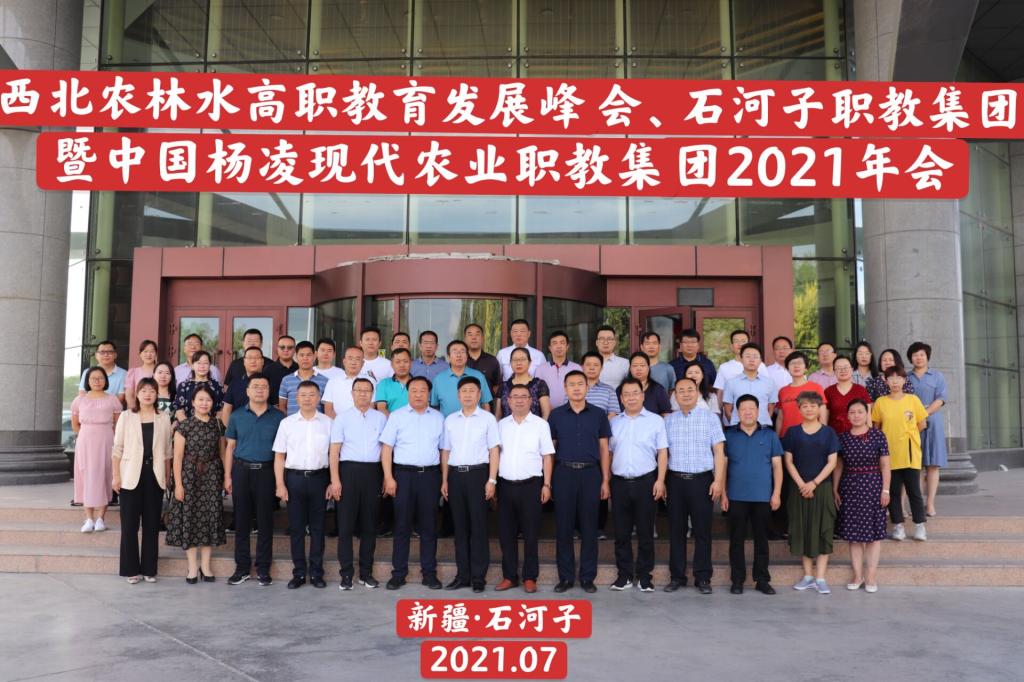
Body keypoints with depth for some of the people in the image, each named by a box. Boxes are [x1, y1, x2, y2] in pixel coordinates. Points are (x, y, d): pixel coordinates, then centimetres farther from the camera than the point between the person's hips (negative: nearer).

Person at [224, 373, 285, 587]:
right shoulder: (237, 416, 7)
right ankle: (242, 567, 17)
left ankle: (263, 568, 13)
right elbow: (230, 447, 8)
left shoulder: (278, 417, 2)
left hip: (267, 472, -1)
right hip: (241, 470, 1)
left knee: (265, 522, 4)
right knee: (241, 521, 6)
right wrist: (227, 476, 2)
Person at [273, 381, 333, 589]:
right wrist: (280, 484, -2)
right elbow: (279, 456, 4)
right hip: (294, 478, 1)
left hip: (319, 477, -1)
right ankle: (299, 572, 16)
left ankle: (316, 572, 16)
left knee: (317, 527, 6)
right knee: (296, 527, 6)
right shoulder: (287, 423, 4)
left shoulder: (328, 423, 2)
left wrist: (334, 482, -5)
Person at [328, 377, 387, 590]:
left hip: (373, 472, 2)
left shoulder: (381, 418, 10)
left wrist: (386, 477, 3)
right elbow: (334, 451, 0)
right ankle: (346, 574, 8)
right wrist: (335, 480, -8)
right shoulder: (342, 418, 4)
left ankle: (366, 572, 17)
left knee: (370, 524, 7)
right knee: (346, 524, 0)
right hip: (349, 470, -2)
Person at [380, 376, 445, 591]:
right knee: (402, 525, 3)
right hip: (403, 474, -1)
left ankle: (429, 573, 15)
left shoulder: (438, 418, 9)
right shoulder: (397, 416, 3)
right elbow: (386, 448, 0)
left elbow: (444, 449, 11)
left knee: (429, 525, 7)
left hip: (430, 475, 2)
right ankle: (398, 573, 11)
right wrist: (389, 478, -7)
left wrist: (445, 479, 4)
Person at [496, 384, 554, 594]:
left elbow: (547, 456, 0)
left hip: (530, 485, -3)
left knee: (530, 533, 3)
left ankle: (530, 577, 13)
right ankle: (509, 576, 17)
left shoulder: (540, 424, 1)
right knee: (506, 533, 7)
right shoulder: (501, 425, 9)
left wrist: (547, 485, -5)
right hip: (505, 485, 3)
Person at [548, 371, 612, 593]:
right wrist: (548, 480, 2)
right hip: (564, 473, 0)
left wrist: (605, 480, 1)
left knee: (589, 527, 4)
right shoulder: (556, 415, 6)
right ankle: (565, 576, 15)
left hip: (590, 473, 0)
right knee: (563, 527, 4)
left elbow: (604, 449, 6)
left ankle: (587, 577, 15)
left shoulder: (599, 414, 5)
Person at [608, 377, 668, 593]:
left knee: (645, 532, 3)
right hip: (620, 483, 3)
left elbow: (662, 453, 0)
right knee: (621, 532, 6)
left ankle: (644, 575, 15)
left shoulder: (655, 421, 3)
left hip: (646, 482, -2)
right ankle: (624, 575, 17)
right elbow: (608, 453, 13)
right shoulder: (614, 423, 11)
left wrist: (660, 481, -8)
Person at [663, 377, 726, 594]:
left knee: (702, 531, 2)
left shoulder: (710, 417, 4)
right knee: (676, 530, 7)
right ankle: (677, 576, 16)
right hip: (675, 480, 2)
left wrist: (718, 480, -7)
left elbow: (719, 451, 1)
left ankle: (703, 577, 12)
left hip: (702, 480, -2)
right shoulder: (668, 420, 10)